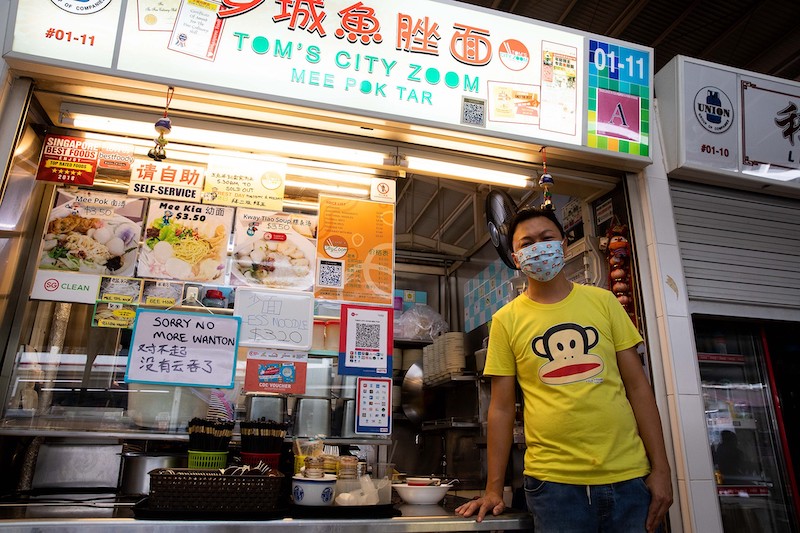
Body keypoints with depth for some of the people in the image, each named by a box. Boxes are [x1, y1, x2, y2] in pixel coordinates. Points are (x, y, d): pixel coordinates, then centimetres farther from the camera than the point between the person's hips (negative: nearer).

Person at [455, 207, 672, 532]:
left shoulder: (603, 301, 3)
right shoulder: (506, 320, -1)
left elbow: (637, 386, 4)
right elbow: (501, 408, 1)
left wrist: (660, 468, 0)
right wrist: (493, 490, 1)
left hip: (628, 476, 2)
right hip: (553, 481, -1)